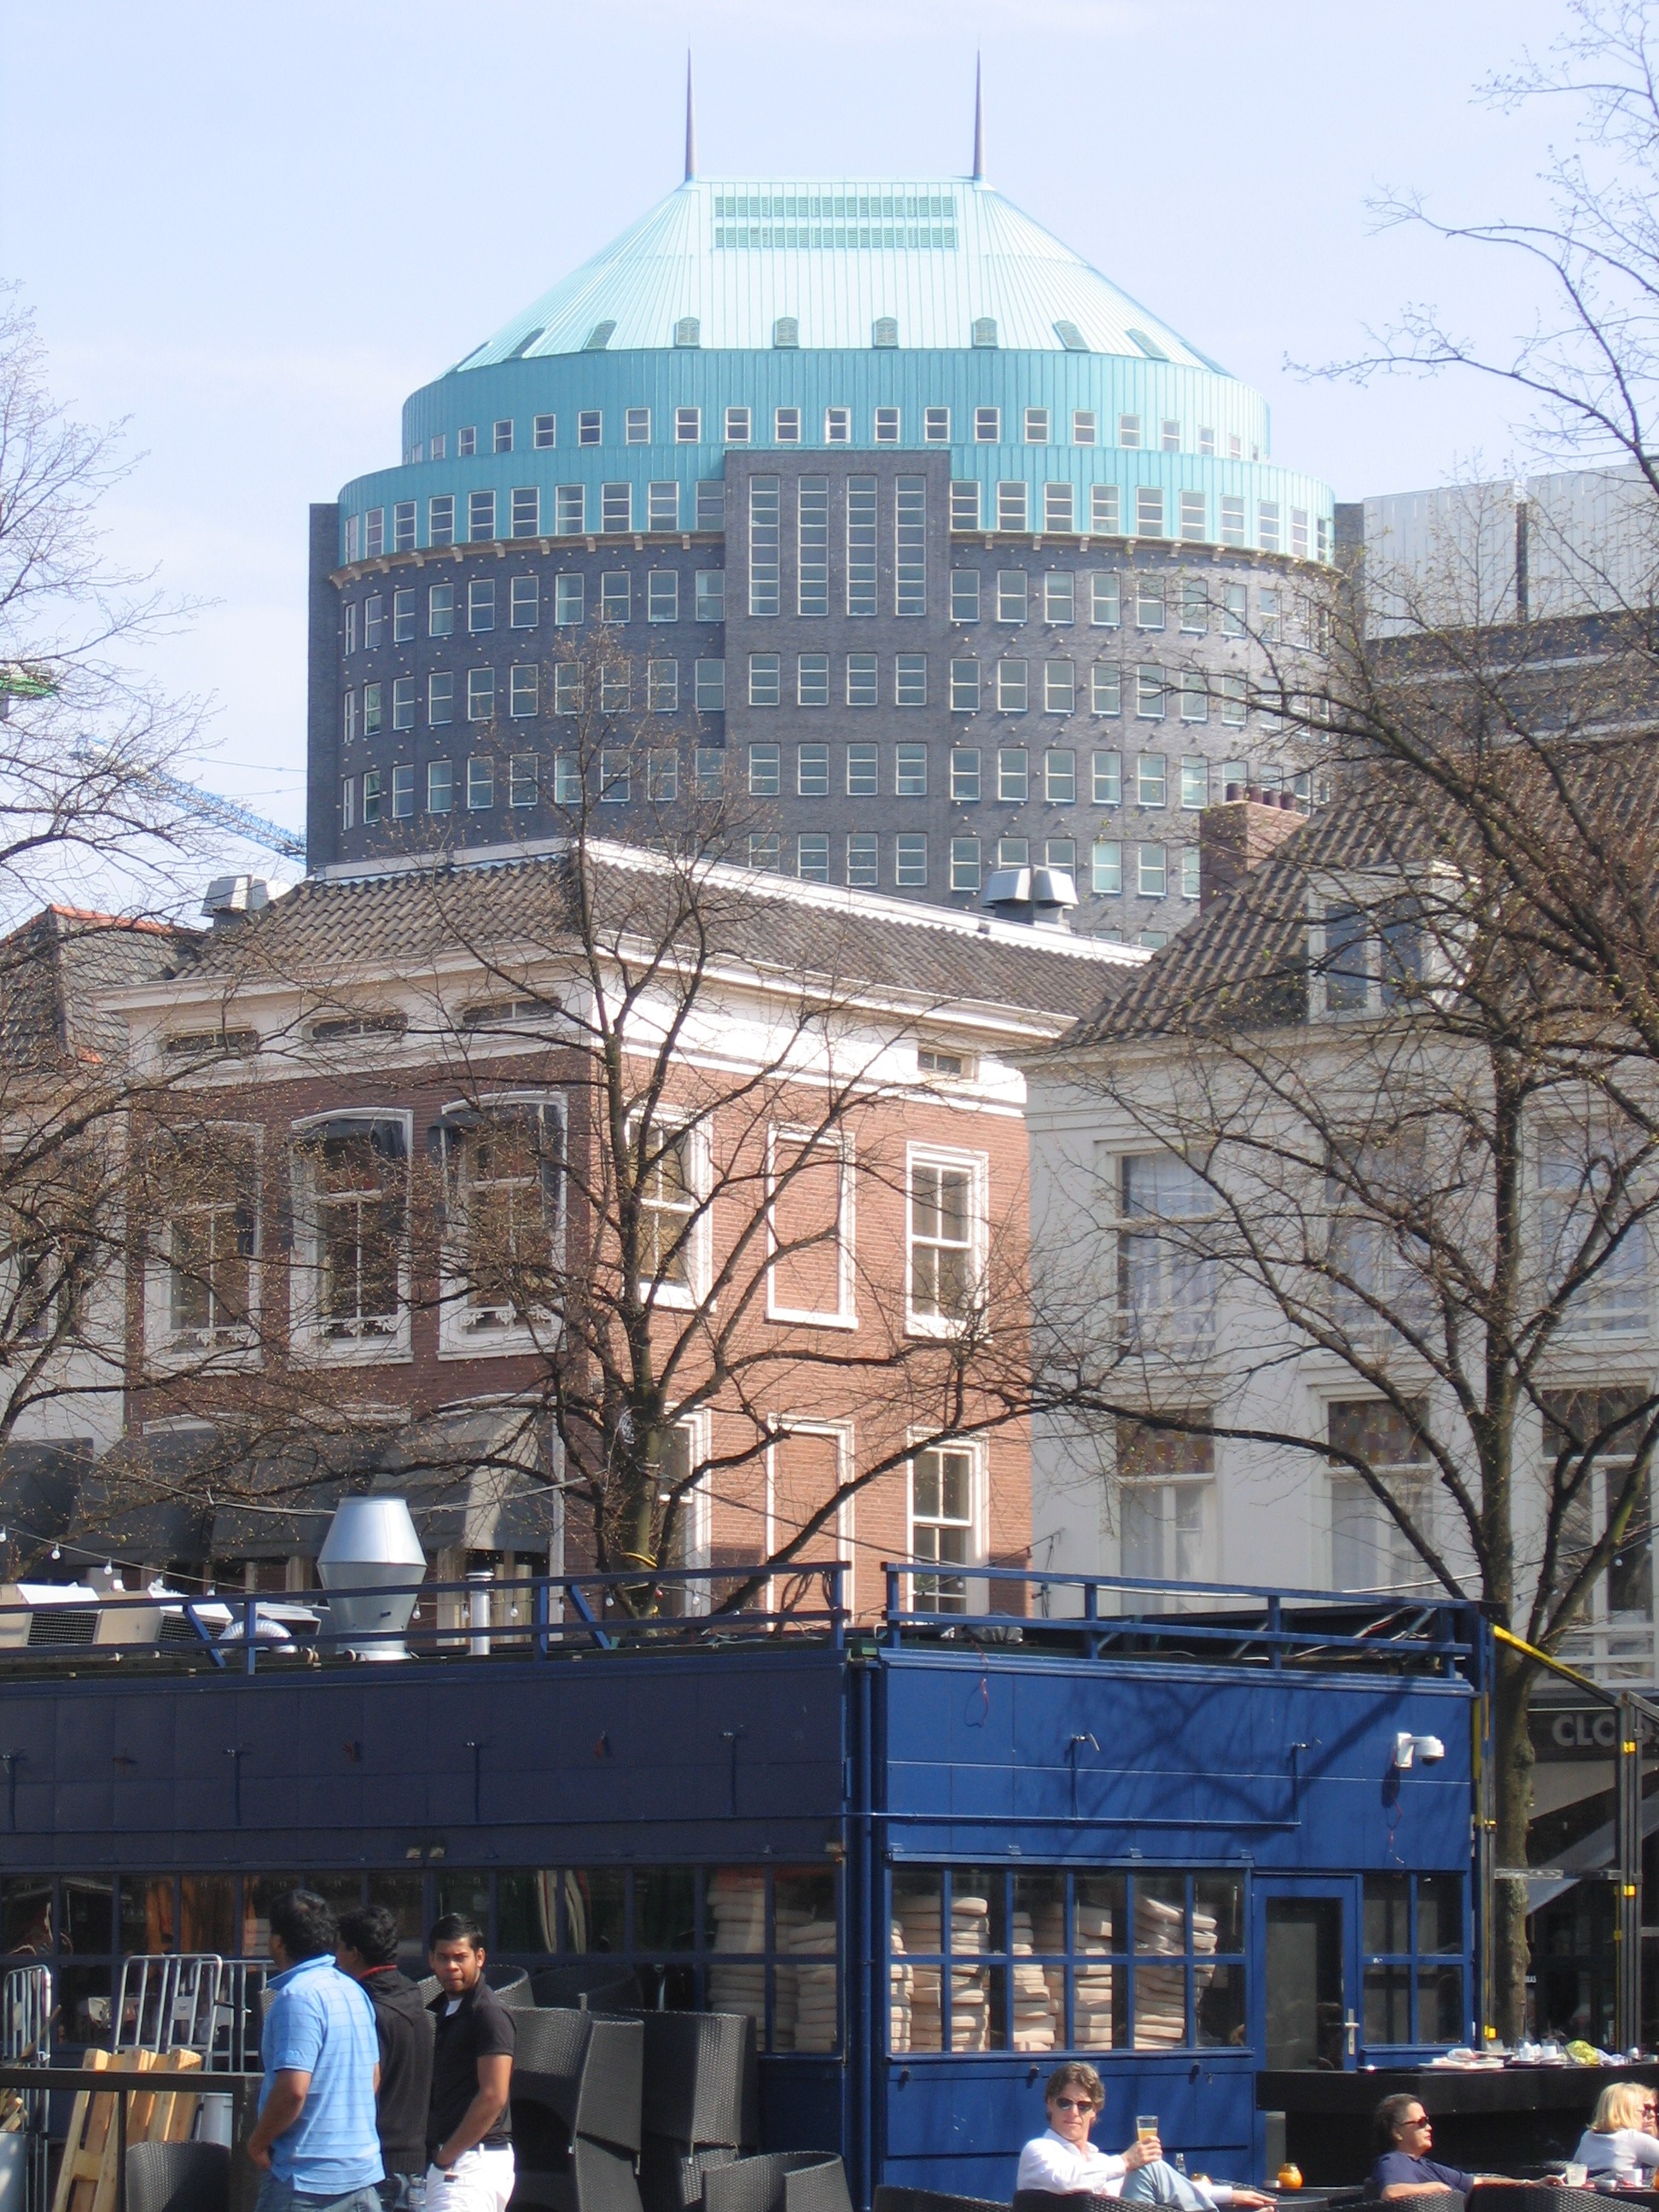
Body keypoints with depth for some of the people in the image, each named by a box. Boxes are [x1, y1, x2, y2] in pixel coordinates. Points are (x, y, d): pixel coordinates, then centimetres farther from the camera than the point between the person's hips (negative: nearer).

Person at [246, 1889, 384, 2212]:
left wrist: (258, 2142, -10)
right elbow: (373, 2076, 20)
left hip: (307, 2181, -8)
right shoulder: (353, 1991, 12)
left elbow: (293, 2089, -23)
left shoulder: (298, 1996, -16)